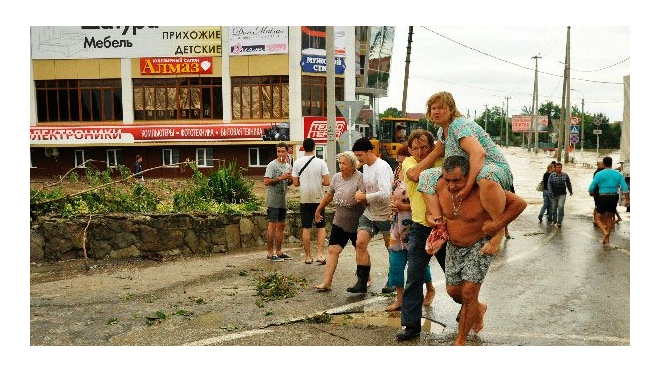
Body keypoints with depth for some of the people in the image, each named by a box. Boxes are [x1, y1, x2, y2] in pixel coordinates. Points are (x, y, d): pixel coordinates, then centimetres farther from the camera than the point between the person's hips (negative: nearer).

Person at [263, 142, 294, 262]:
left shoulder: (288, 166, 14)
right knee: (272, 226, -7)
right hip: (273, 201, -7)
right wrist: (280, 178, -20)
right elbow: (266, 182, -16)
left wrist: (291, 180, 1)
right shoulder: (272, 165, -8)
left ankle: (278, 252, 17)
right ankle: (270, 254, -3)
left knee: (281, 226, 9)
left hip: (283, 201, 7)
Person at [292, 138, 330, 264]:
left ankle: (308, 256, 11)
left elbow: (295, 183, -2)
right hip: (318, 199, -1)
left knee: (306, 228, 7)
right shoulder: (321, 162, -8)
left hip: (304, 199, 1)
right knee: (321, 227, 9)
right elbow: (327, 182, -10)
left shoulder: (297, 163, -4)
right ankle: (320, 254, -2)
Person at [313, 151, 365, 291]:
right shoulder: (336, 177, 3)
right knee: (333, 250, -3)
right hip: (339, 222, 5)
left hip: (356, 223, -4)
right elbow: (329, 195, 17)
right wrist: (318, 210, 24)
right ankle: (327, 283, -3)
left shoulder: (359, 178, -16)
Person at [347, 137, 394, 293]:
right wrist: (361, 195, 2)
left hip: (385, 214, -8)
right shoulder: (365, 167, 7)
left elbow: (385, 194, -32)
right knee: (360, 243, -5)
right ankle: (362, 282, 0)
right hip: (369, 213, 8)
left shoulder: (382, 167, -21)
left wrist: (364, 197, -20)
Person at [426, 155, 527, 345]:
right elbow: (433, 204, 8)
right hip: (454, 246, 5)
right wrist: (430, 217, -14)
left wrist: (497, 224, -31)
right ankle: (479, 308, 46)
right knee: (453, 290, 13)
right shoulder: (440, 187, -15)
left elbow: (520, 203, -23)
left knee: (468, 292, -8)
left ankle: (461, 340, 11)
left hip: (480, 246, -5)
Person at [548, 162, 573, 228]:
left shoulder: (565, 175, 2)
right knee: (553, 208, 7)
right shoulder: (552, 175, -4)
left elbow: (568, 184, 15)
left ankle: (559, 222, -14)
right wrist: (551, 193, -16)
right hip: (554, 195, 0)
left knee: (560, 207, -17)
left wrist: (570, 191, 25)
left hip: (562, 194, 0)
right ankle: (555, 221, 25)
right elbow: (549, 184, -7)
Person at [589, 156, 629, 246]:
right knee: (609, 218, 19)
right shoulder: (618, 174, 3)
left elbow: (591, 187, -7)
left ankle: (605, 233, -18)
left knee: (599, 219, 8)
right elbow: (625, 188, -3)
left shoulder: (599, 174, -7)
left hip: (603, 198, -4)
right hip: (614, 198, 4)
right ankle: (607, 239, 22)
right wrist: (627, 200, 0)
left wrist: (591, 193, 15)